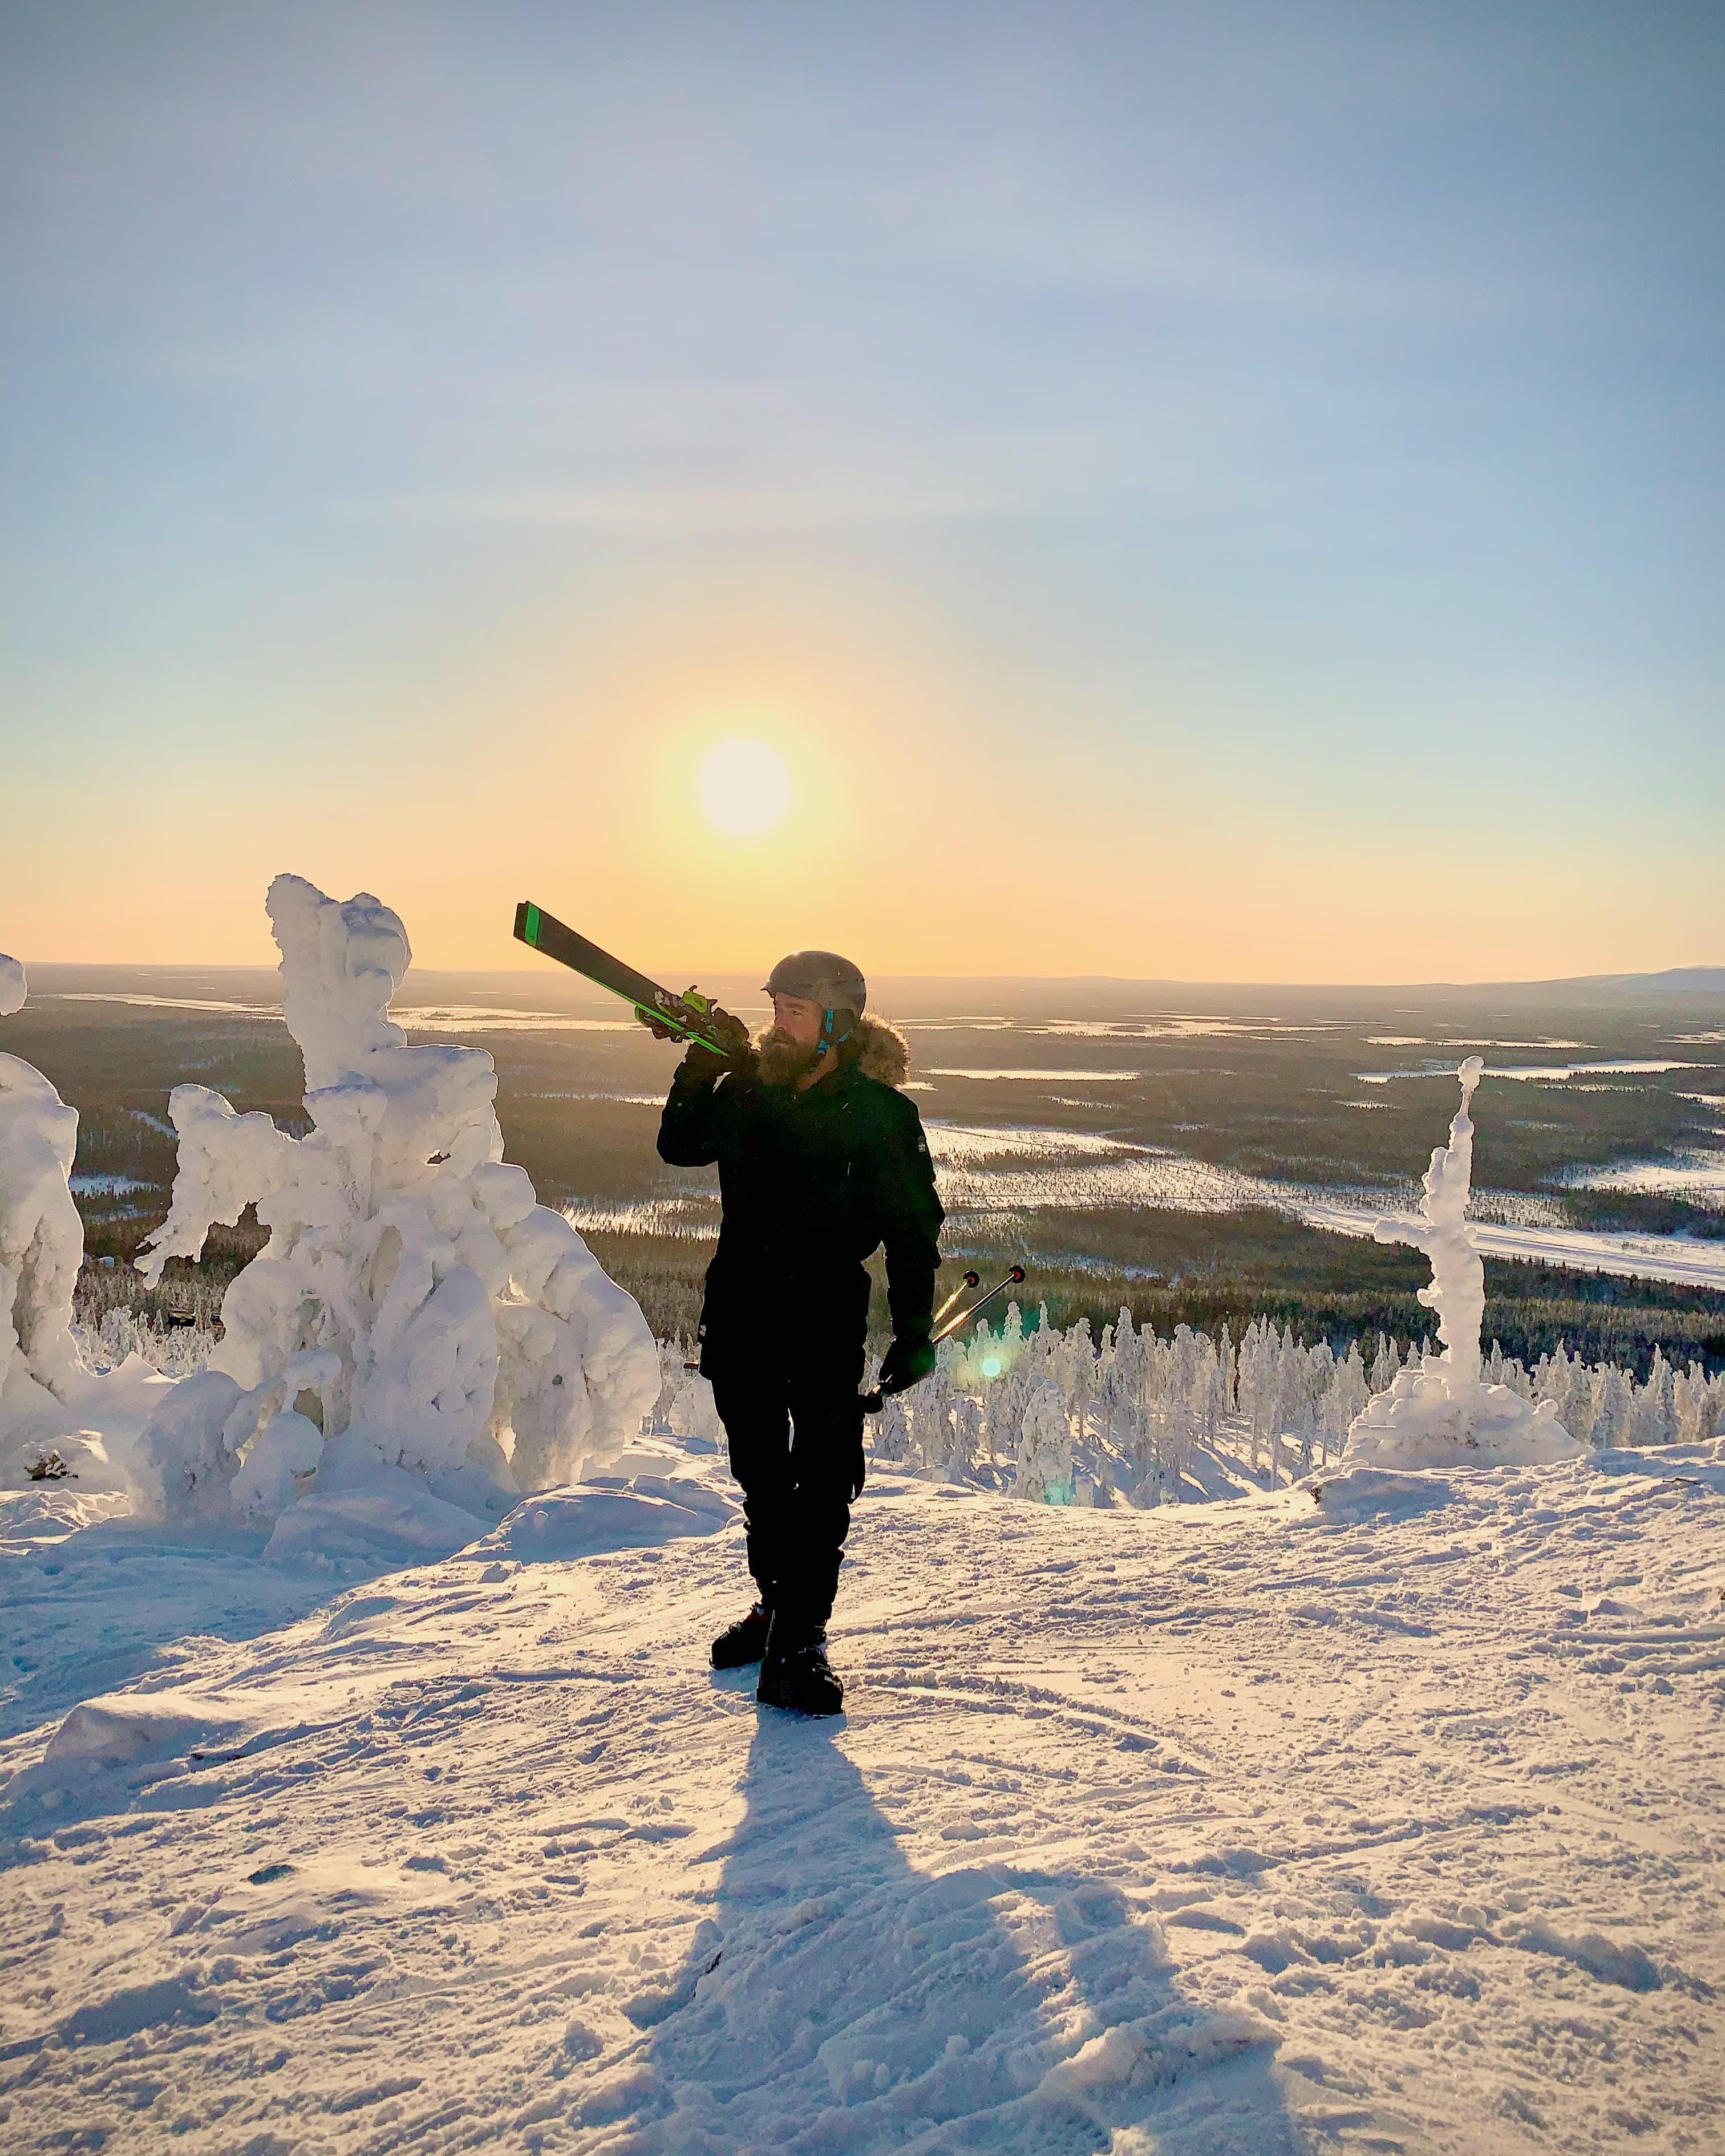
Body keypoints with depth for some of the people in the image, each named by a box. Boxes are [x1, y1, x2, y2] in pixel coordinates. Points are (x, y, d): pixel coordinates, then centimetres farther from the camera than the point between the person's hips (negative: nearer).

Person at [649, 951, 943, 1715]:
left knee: (824, 1479, -7)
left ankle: (798, 1642, 0)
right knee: (761, 1474, 17)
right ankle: (775, 1602, 34)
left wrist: (914, 1331, -10)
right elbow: (679, 1147, 4)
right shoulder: (749, 1087, 4)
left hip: (826, 1317, -4)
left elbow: (913, 1228, -6)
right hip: (739, 1313, 5)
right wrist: (701, 1066, -9)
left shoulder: (880, 1110, -8)